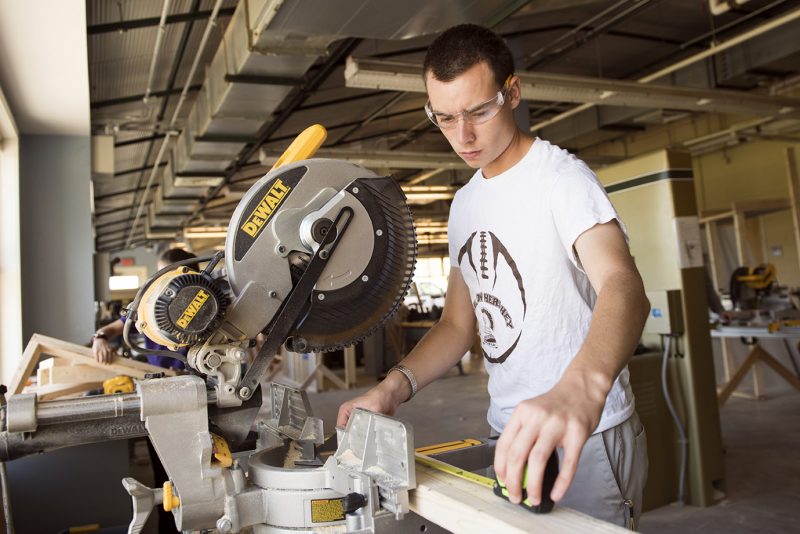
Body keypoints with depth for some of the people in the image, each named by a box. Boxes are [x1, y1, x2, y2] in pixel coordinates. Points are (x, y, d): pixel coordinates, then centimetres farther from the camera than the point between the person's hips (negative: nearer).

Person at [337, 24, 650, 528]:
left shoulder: (562, 178, -15)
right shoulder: (465, 204, 8)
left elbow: (622, 284, -33)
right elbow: (459, 323, 9)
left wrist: (581, 387, -53)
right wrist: (395, 386, -8)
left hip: (589, 436, -6)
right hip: (509, 433, 7)